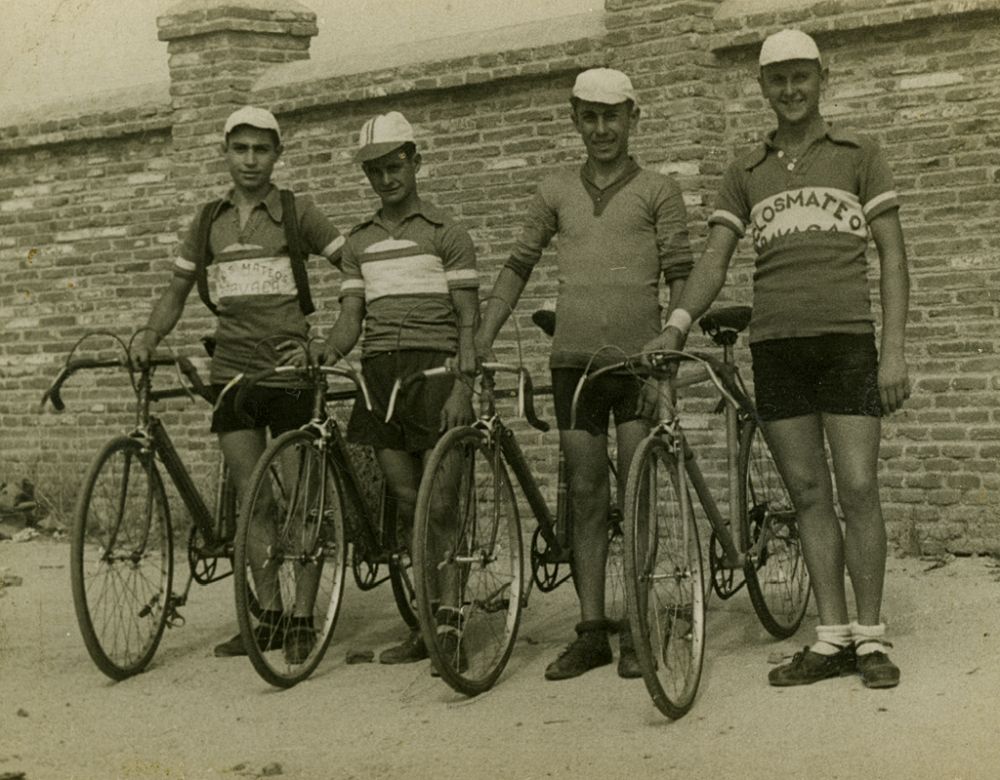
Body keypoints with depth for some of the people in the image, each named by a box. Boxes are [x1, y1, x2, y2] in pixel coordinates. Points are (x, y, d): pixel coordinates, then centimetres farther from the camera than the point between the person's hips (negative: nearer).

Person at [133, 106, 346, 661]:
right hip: (233, 369, 3)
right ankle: (267, 615, 5)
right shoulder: (208, 221, 12)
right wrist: (150, 335, -2)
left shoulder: (296, 213, 2)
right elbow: (177, 290, 15)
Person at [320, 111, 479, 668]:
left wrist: (462, 386, -15)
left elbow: (469, 317, -3)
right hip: (379, 370, 5)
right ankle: (428, 622, 10)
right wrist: (322, 360, -8)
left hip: (434, 366, -4)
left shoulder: (445, 233, 3)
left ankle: (448, 620, -7)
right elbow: (351, 317, 12)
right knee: (406, 497, 3)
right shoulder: (360, 242, 18)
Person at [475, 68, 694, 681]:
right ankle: (591, 631, 8)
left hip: (637, 358, -3)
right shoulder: (557, 193, 14)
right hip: (574, 359, 3)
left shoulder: (657, 191, 5)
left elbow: (681, 275, 0)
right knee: (586, 496, 4)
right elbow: (519, 266, 19)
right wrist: (483, 338, 11)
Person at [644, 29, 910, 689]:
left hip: (846, 339, -3)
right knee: (809, 495, 4)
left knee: (858, 489, -7)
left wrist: (894, 349, -7)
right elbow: (716, 257, 9)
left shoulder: (858, 155, 7)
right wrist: (678, 324, -9)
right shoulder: (748, 173, 15)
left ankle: (871, 637, 2)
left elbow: (892, 255, 3)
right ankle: (832, 639, 8)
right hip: (775, 344, 3)